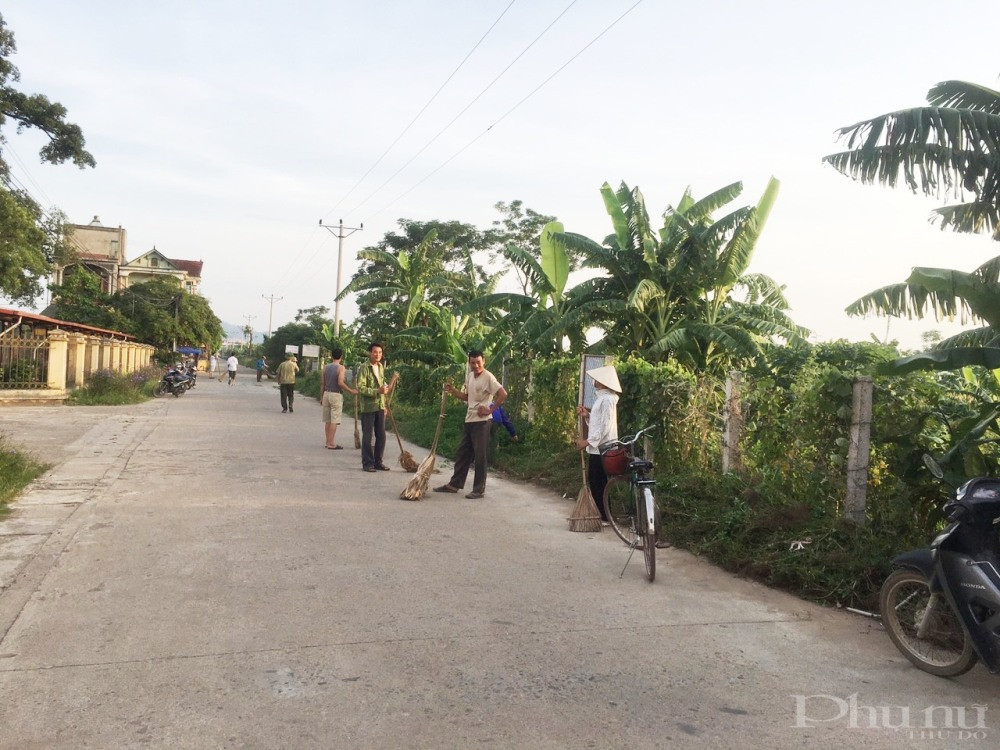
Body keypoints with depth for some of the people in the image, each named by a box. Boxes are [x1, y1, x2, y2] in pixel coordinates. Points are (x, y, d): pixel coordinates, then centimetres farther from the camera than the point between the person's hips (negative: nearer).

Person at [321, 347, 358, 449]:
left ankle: (328, 442, 17)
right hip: (336, 395, -6)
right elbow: (340, 383, -19)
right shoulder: (341, 368, -10)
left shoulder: (326, 367, 7)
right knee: (334, 420, -3)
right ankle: (331, 444, -3)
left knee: (327, 420, 11)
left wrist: (321, 397, 16)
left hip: (326, 394, 6)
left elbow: (322, 383, 9)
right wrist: (351, 391, -10)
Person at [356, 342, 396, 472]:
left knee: (381, 436, 9)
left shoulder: (381, 367, 13)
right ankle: (367, 463, 8)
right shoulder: (364, 368, -10)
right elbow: (360, 388, -17)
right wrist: (378, 391, -24)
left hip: (380, 407, 7)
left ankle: (378, 462, 18)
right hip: (368, 407, -7)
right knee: (368, 436, 0)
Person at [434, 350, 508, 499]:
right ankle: (454, 484, 24)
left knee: (480, 456, -2)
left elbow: (503, 394, -22)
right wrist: (452, 390, 8)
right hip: (470, 420, 8)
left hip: (482, 422, -8)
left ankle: (479, 489, 7)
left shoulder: (488, 377, -14)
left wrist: (490, 410, -19)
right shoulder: (470, 376, 12)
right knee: (462, 454, 14)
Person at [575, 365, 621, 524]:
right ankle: (602, 515, 20)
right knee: (594, 481, 13)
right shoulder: (602, 397, 15)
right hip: (597, 447, 10)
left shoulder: (607, 399, -16)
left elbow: (604, 426, -21)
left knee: (598, 483, -3)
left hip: (601, 448, -10)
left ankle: (604, 517, 4)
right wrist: (586, 415, 5)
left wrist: (588, 441, -19)